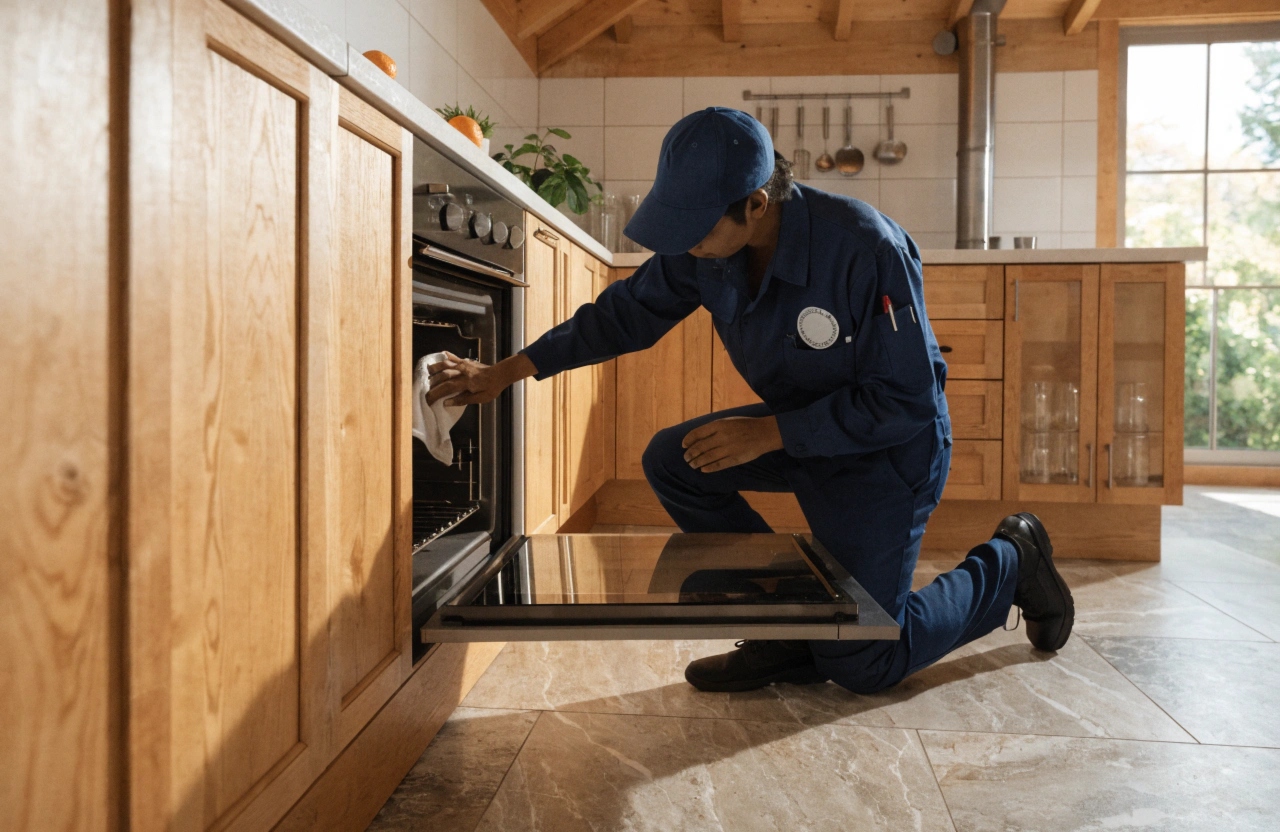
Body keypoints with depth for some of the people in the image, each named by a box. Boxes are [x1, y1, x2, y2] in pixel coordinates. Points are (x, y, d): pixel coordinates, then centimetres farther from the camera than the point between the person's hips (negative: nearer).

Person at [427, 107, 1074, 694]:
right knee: (671, 462, -10)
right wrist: (506, 373, -2)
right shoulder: (704, 250, -13)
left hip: (888, 447, -7)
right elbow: (625, 313, 1)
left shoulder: (868, 249, -33)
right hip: (801, 429, 7)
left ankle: (1010, 563, 18)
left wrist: (770, 433, -29)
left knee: (859, 665, -7)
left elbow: (906, 400, -27)